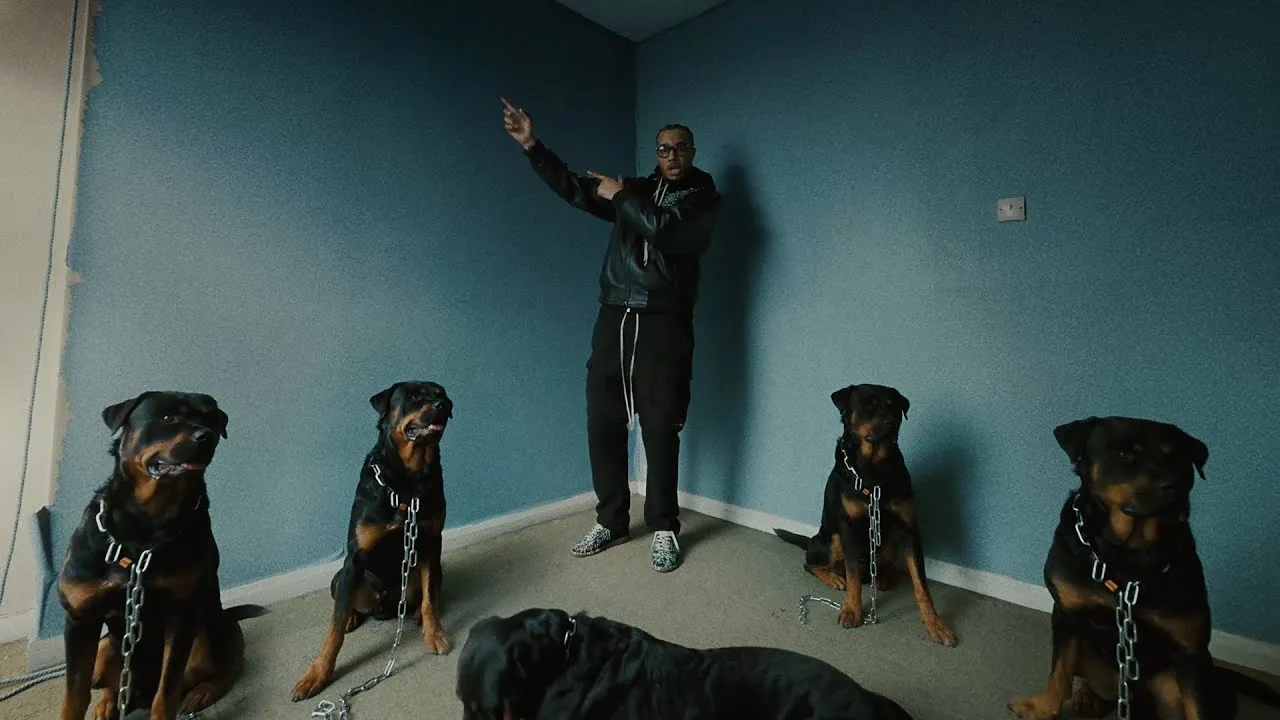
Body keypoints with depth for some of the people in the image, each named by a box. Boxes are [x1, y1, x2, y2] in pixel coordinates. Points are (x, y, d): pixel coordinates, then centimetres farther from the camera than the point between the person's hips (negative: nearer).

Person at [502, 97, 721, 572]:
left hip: (664, 326, -4)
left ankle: (664, 528, 15)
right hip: (614, 320, 5)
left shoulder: (703, 198, 6)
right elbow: (575, 189, 12)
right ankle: (611, 521, 21)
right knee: (603, 423, 5)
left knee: (660, 431, -2)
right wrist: (532, 146, 3)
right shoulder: (636, 190, 20)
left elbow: (665, 231, -13)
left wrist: (621, 198, -2)